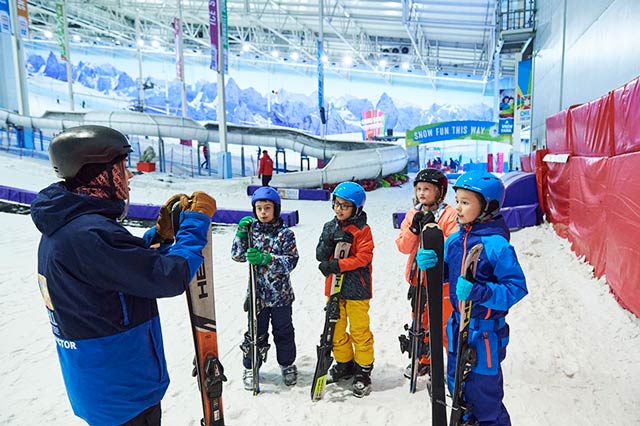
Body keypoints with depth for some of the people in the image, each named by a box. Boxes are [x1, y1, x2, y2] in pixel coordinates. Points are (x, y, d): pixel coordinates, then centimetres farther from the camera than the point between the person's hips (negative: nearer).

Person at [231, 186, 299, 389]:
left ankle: (287, 364, 36)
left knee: (284, 331, 15)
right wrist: (241, 233, -15)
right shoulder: (251, 229, 0)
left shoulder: (285, 233, -8)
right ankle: (250, 368, 30)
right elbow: (237, 256, -2)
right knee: (255, 332, 10)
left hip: (280, 294, -1)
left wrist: (266, 258, -30)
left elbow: (291, 261, -17)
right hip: (257, 293, 1)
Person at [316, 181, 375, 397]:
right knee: (336, 330, 15)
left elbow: (363, 257, -17)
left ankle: (363, 372, 20)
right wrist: (329, 242, -19)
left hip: (356, 288, -5)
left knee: (360, 331, 4)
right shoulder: (329, 227, 7)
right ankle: (344, 364, 34)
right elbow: (320, 255, 1)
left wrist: (338, 265, -26)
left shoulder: (362, 230, -8)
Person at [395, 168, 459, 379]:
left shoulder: (449, 214, -10)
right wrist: (414, 229, -17)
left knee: (444, 324, 2)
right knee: (420, 321, 18)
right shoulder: (412, 214, 5)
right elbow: (403, 247, -2)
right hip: (418, 278, 5)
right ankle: (423, 360, 36)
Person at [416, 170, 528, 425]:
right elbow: (445, 272, 9)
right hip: (458, 325, 7)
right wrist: (430, 263, -12)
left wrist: (479, 292, -34)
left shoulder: (497, 244, -20)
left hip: (485, 332, -7)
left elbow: (517, 287, -22)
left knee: (483, 390, 8)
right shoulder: (455, 239, -1)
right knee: (456, 382, 23)